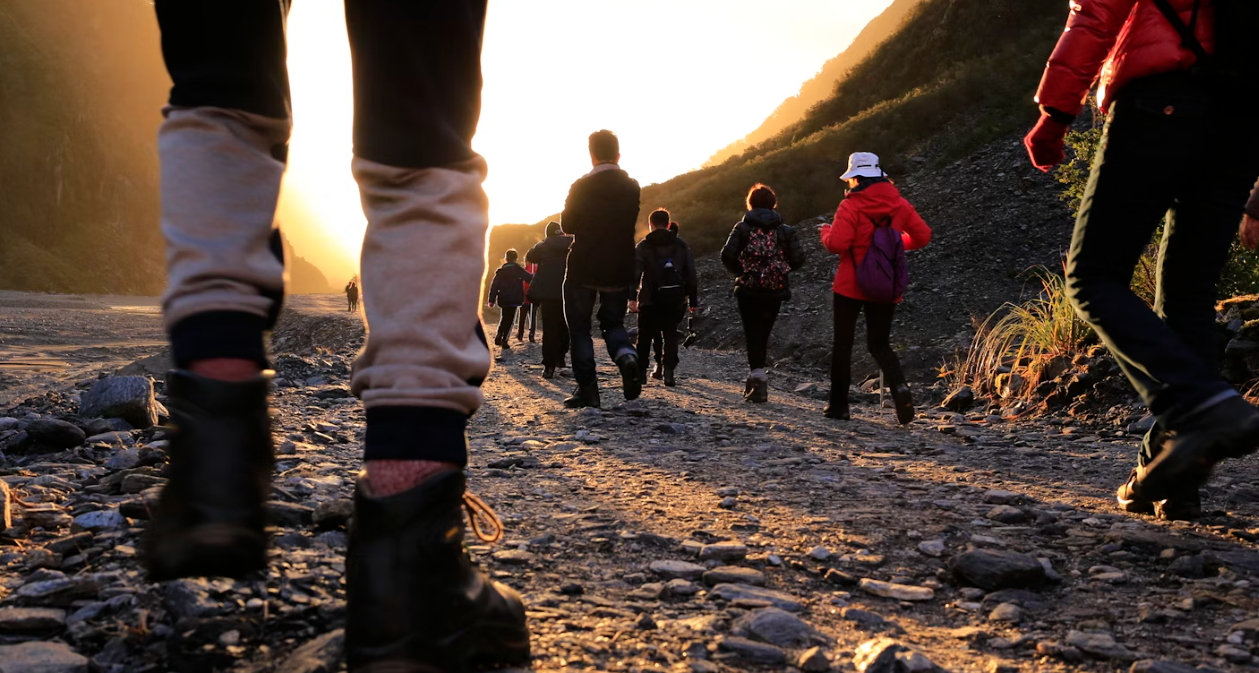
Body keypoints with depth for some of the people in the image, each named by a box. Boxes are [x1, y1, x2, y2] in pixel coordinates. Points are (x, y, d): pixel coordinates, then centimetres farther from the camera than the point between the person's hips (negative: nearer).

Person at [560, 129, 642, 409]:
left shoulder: (582, 186, -9)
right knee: (613, 322, 18)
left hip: (584, 270, -3)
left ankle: (587, 388, -1)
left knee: (579, 328, 8)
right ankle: (625, 355, -14)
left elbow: (568, 224, 0)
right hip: (620, 270, 3)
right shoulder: (632, 187, 0)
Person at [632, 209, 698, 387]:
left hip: (650, 299, -2)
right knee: (670, 334, 6)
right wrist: (693, 300, 11)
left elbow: (635, 272, -11)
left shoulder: (643, 246, 0)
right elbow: (691, 274, 8)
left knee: (645, 336, 11)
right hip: (675, 299, 2)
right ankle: (669, 372, -6)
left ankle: (641, 371, 11)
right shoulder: (681, 246, 9)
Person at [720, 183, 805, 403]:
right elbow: (798, 258, -4)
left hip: (748, 290, -3)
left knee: (753, 335, 0)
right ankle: (755, 380, 23)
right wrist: (780, 269, 13)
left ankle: (758, 377, -14)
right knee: (763, 334, 16)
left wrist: (739, 270, 6)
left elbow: (727, 255, -12)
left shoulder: (743, 228, -3)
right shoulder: (784, 230, 3)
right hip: (775, 291, 3)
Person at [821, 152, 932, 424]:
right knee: (880, 344, 13)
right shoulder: (899, 204, 4)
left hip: (851, 286, -4)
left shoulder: (851, 205, -11)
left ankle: (838, 404, 8)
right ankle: (899, 386, -14)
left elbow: (837, 243, -20)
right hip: (886, 289, 4)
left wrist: (826, 231, 2)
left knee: (843, 344, 7)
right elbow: (922, 235, 5)